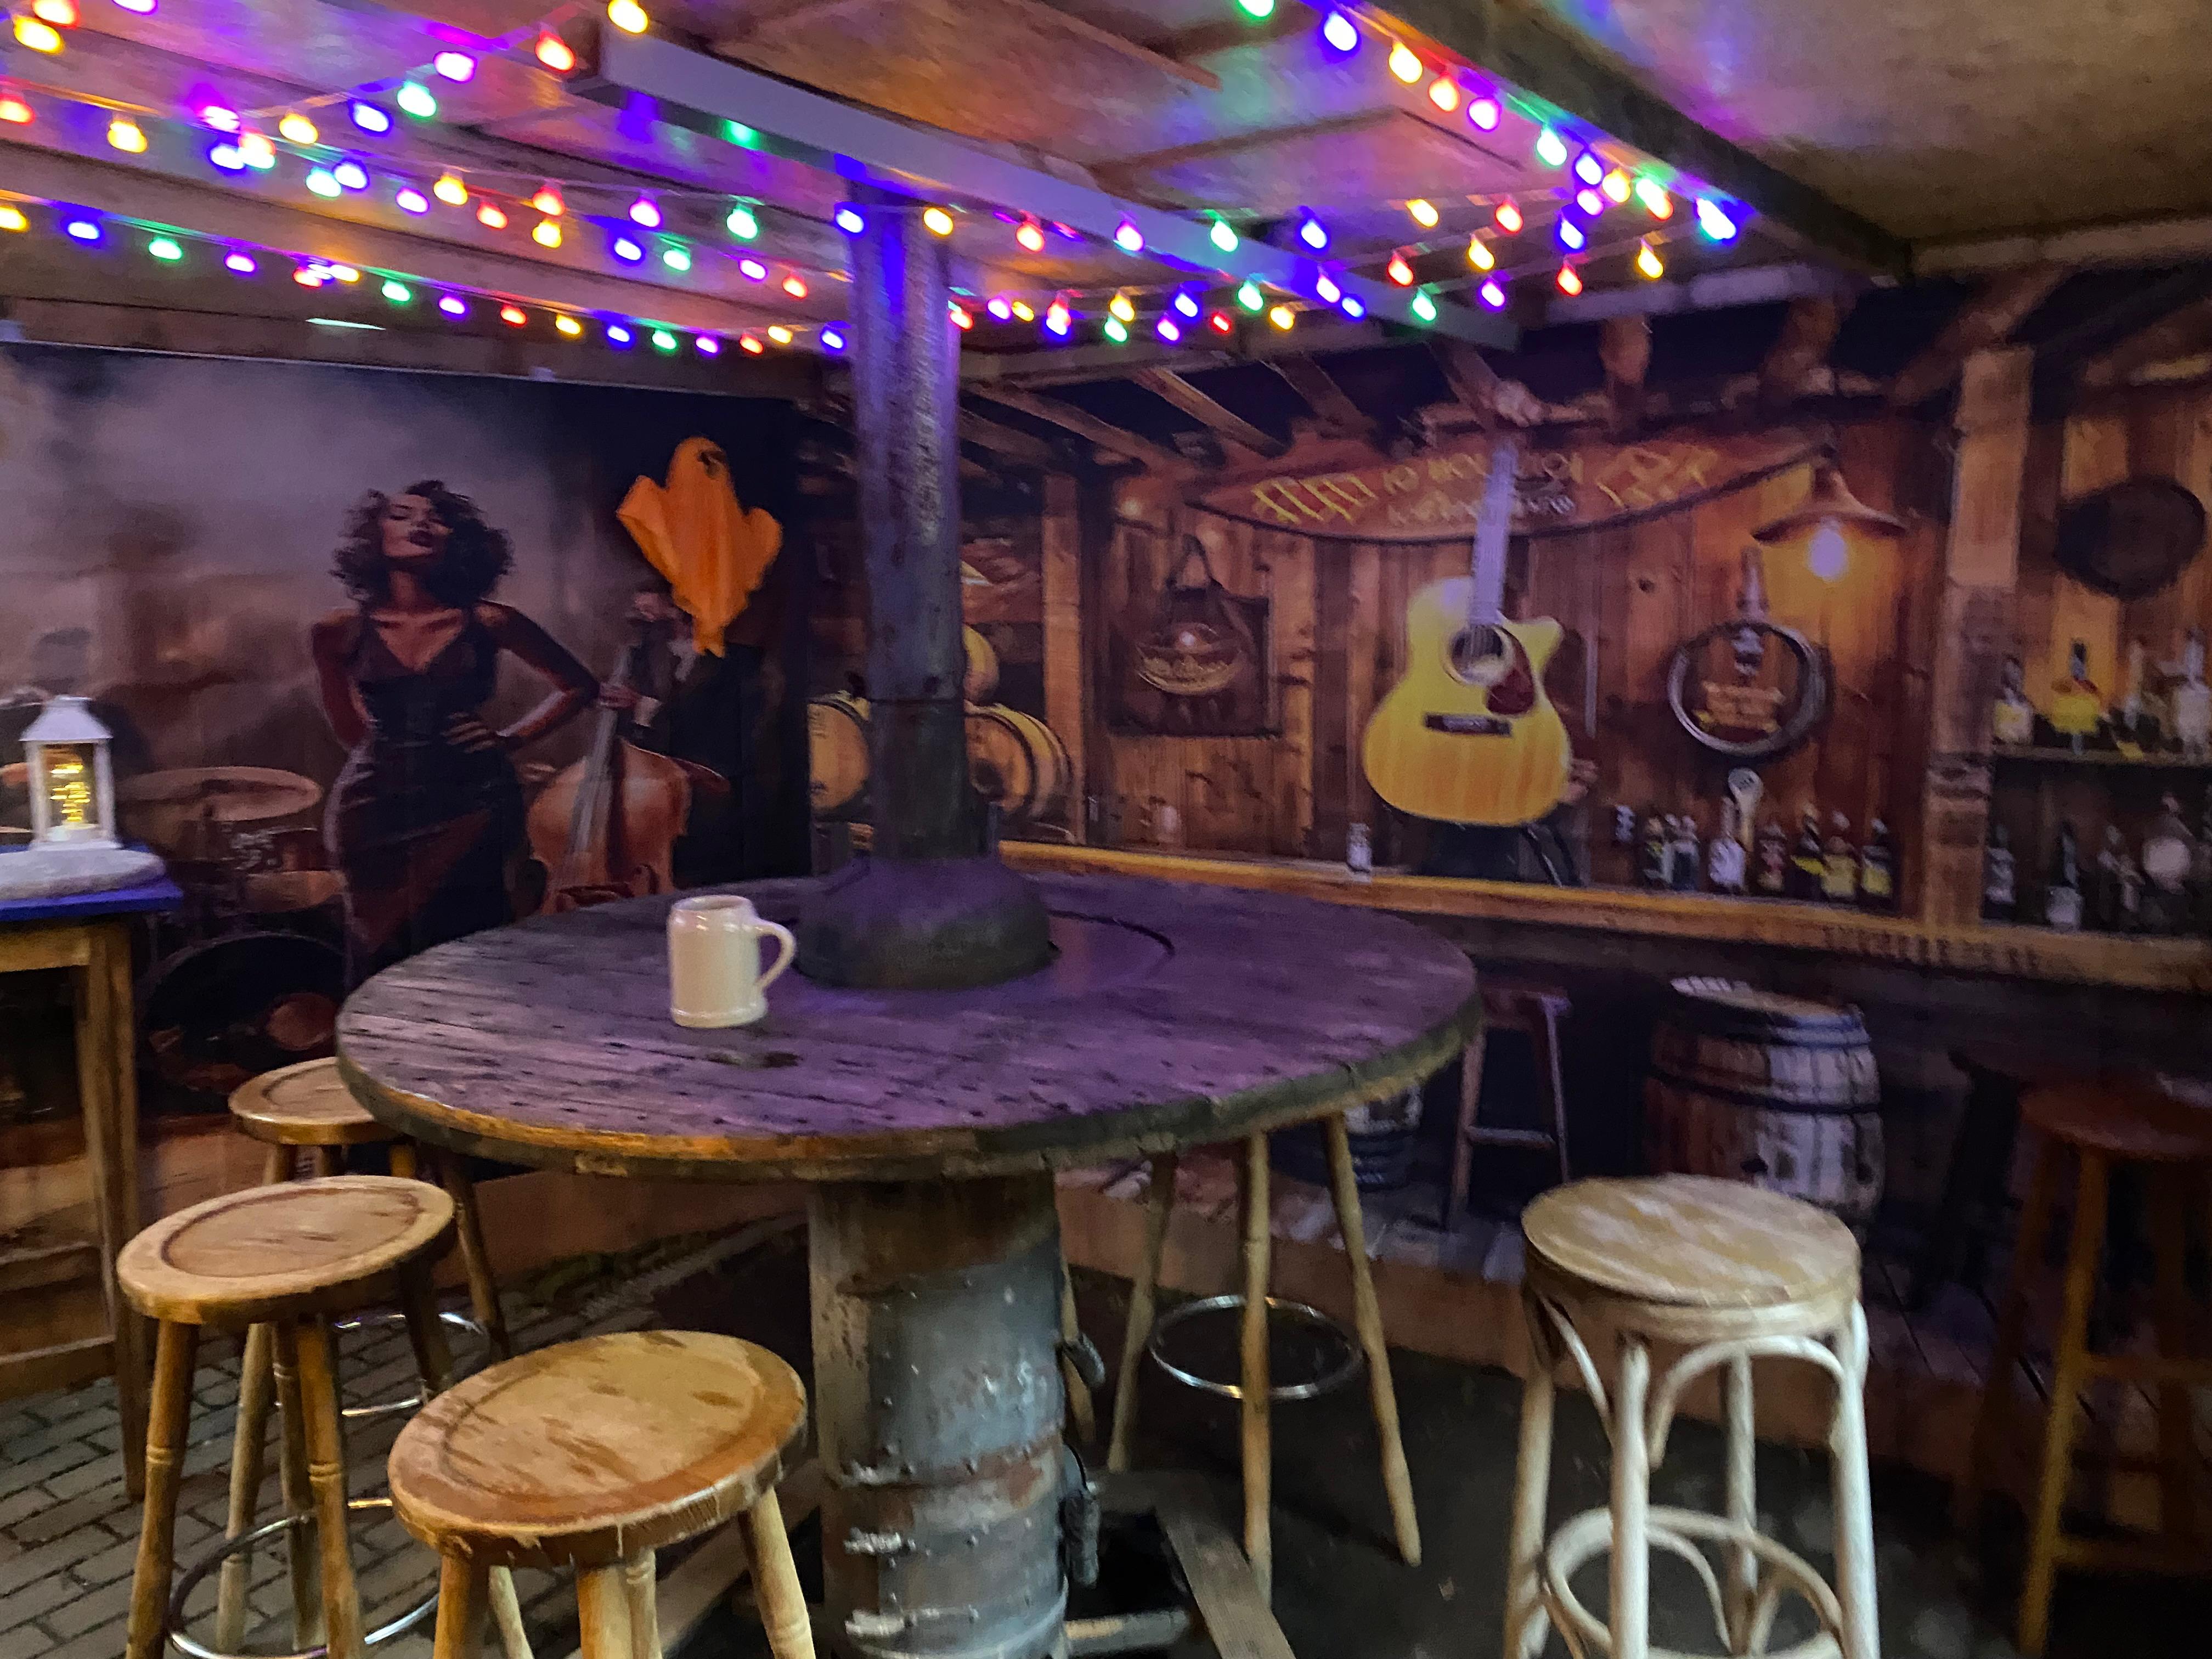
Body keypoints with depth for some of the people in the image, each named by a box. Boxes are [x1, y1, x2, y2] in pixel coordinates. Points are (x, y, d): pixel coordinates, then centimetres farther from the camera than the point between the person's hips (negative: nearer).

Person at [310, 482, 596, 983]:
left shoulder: (488, 622, -2)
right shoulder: (339, 631, 1)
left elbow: (576, 687, 9)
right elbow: (348, 726, 17)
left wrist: (510, 738, 0)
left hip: (470, 803, -1)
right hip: (377, 807, 1)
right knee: (383, 963, 6)